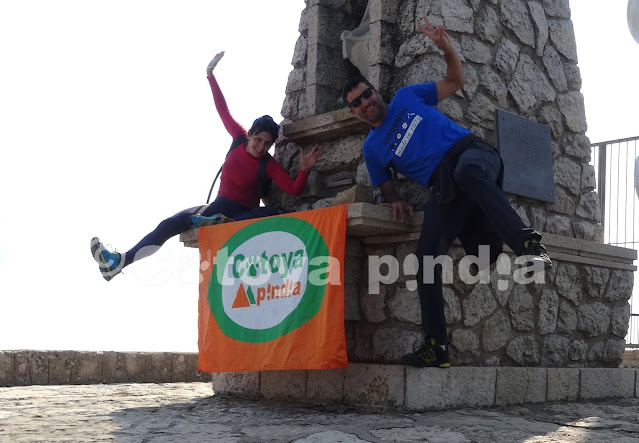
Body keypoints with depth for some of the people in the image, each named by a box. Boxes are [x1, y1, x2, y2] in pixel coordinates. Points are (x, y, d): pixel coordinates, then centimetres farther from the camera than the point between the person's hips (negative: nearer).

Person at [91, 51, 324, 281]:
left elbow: (294, 190, -22)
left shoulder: (269, 165, -12)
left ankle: (216, 223, -43)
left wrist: (304, 169, -40)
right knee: (168, 224, -12)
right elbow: (223, 110, 2)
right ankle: (118, 262, -20)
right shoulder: (239, 139, -2)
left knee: (272, 213, -38)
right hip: (220, 206, 4)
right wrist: (211, 76, 1)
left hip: (244, 213, -3)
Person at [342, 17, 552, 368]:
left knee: (466, 170, -43)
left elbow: (456, 81, 22)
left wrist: (445, 46, 6)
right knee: (426, 255, -16)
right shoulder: (372, 148, 19)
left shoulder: (406, 97, 18)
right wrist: (395, 201, 2)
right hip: (445, 187, 2)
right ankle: (435, 347, -11)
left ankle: (527, 244, -47)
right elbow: (386, 189, 26)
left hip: (473, 153, -2)